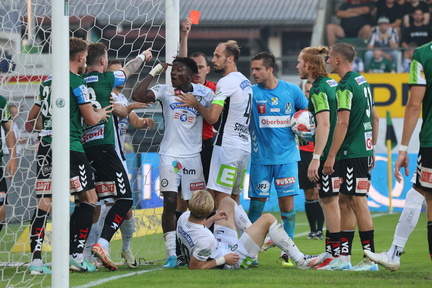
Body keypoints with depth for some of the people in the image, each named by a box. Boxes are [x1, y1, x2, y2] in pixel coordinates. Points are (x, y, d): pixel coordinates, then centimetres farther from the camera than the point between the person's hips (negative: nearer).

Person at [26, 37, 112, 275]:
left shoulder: (48, 81, 16)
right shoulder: (76, 81, -7)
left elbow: (32, 120, 24)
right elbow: (91, 118, -7)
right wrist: (101, 113, 14)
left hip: (45, 146, 7)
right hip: (69, 146, -7)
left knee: (44, 202, 4)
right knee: (88, 198, 3)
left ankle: (36, 260, -4)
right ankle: (76, 255, -4)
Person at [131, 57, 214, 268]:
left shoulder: (204, 93, 2)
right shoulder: (165, 91, 0)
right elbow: (137, 96, -13)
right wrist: (154, 72, -10)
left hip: (193, 156, 1)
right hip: (170, 155, -1)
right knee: (170, 203, -8)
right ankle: (171, 254, -7)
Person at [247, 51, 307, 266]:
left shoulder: (291, 91, 2)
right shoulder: (251, 92, -1)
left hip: (287, 156, 0)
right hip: (261, 157, 0)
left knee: (287, 203, -1)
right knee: (256, 203, 2)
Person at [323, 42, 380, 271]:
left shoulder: (345, 87, -15)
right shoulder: (362, 82, 14)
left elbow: (343, 123, -20)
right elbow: (374, 117, 19)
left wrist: (331, 156, -18)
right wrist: (372, 148, 24)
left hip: (352, 153, -10)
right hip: (364, 150, 10)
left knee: (358, 202, -7)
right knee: (344, 201, 13)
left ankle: (370, 259, -7)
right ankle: (343, 257, 15)